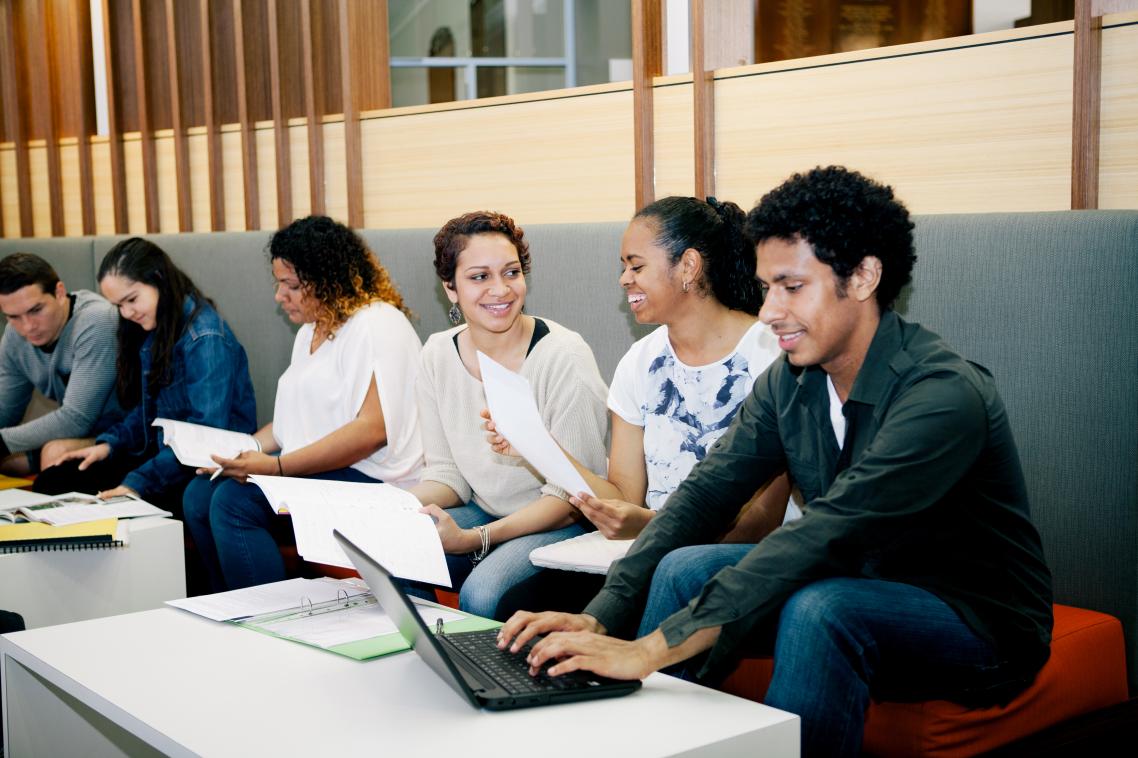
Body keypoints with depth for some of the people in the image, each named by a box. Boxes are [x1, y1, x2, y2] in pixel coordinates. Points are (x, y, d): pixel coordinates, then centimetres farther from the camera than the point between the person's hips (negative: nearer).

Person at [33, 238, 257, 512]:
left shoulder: (205, 338, -18)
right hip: (159, 451, 9)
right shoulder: (152, 332, 11)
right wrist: (110, 443, 1)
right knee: (51, 481, -4)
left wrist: (140, 482, -26)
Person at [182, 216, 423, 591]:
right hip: (312, 472, 10)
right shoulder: (311, 331, 19)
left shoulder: (376, 325, -13)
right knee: (198, 496, -2)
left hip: (369, 479, -10)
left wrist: (275, 467, -24)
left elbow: (372, 430, -23)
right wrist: (239, 451, 4)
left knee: (233, 500, -23)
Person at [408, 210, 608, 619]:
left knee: (483, 592, -32)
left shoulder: (564, 356, -17)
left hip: (561, 523, -5)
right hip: (484, 510, 5)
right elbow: (447, 471, 6)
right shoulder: (438, 354, 0)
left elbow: (570, 493, -17)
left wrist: (476, 539, -29)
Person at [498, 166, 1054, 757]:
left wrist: (652, 648, -40)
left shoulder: (943, 396, -27)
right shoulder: (789, 382, -3)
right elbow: (706, 491, -5)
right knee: (686, 568, -10)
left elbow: (823, 537, -36)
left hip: (980, 620, -7)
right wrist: (600, 617, -19)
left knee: (818, 609, -34)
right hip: (865, 587, 7)